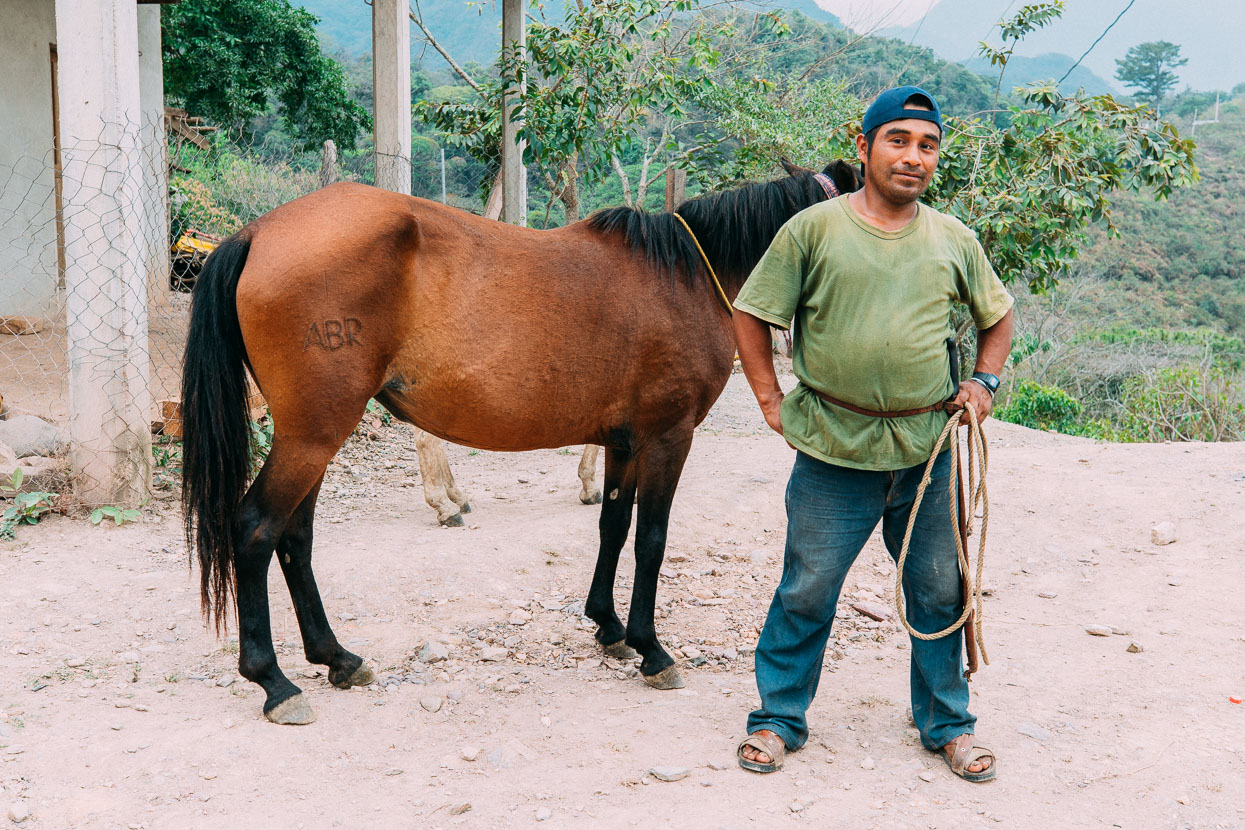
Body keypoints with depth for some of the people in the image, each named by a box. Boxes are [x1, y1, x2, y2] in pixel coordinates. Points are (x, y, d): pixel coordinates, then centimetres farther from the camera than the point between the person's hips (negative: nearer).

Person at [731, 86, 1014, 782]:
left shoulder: (954, 240, 6)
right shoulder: (813, 229, -4)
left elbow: (999, 314, 22)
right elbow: (751, 315, 1)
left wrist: (986, 383, 9)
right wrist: (771, 399, -2)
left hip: (928, 452, 3)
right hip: (833, 452, -3)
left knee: (941, 594, 13)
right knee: (806, 594, 5)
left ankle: (948, 724, 32)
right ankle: (778, 719, 24)